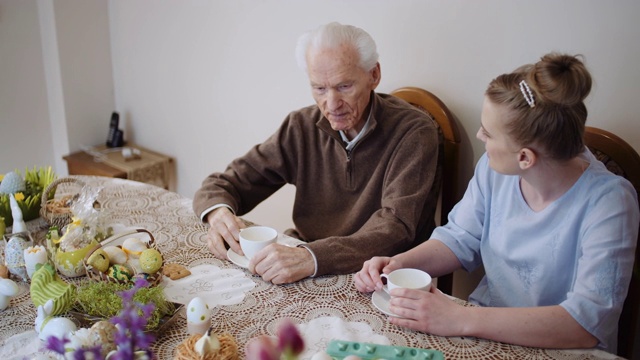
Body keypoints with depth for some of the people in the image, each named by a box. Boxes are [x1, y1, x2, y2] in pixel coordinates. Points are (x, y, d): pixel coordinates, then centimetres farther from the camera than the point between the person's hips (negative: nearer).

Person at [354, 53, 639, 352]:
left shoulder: (607, 202, -20)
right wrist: (398, 264, -11)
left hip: (559, 350, -4)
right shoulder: (494, 169, -5)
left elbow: (588, 323, -27)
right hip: (485, 333, 4)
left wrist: (461, 320, -34)